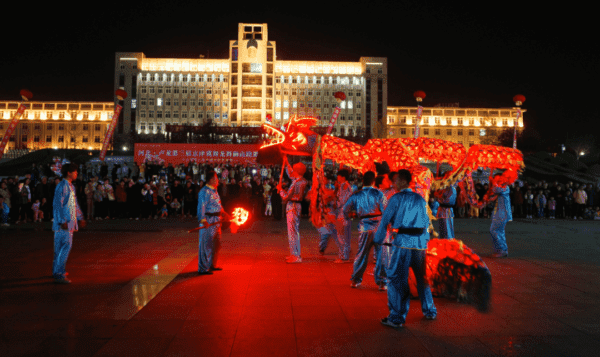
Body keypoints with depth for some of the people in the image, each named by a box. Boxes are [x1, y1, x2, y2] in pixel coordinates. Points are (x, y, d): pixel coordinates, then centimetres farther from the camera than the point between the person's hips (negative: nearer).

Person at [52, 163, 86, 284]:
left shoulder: (71, 187, 17)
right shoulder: (62, 186, -13)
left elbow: (75, 204, 25)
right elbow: (57, 205, -18)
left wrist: (80, 218, 24)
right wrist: (63, 221, -21)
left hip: (70, 223, 10)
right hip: (63, 224, -10)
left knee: (61, 247, 15)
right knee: (65, 247, -11)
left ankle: (57, 271, 25)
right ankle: (59, 275, -8)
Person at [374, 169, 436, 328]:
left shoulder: (396, 198, -3)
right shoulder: (420, 199, 14)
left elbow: (385, 220, -3)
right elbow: (426, 221, 18)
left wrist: (377, 240, 5)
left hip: (402, 243, -6)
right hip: (420, 243, 6)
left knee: (397, 279, 0)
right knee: (422, 277, 20)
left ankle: (397, 317, 1)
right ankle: (430, 311, 31)